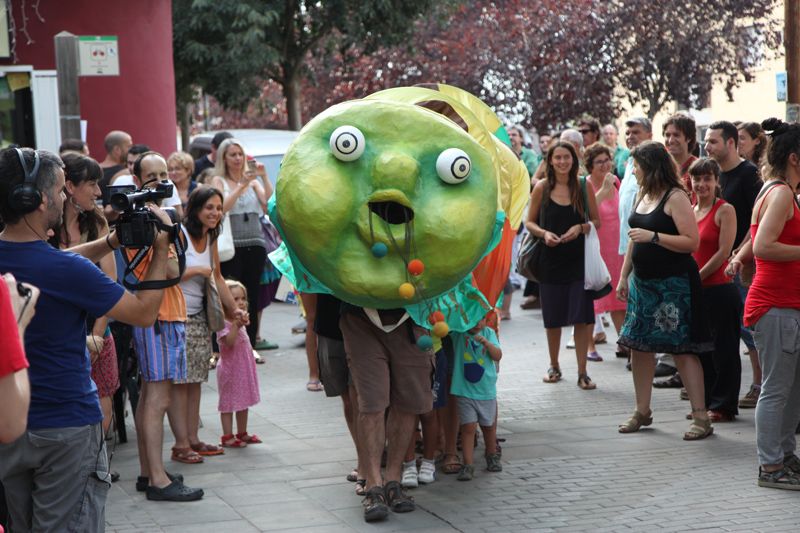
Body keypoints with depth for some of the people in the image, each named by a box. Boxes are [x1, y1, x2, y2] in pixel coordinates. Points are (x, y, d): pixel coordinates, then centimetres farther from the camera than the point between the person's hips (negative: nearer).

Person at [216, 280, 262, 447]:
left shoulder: (240, 321, 13)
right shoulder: (223, 322, -17)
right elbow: (229, 341, -31)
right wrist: (236, 324, -37)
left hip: (244, 368, 9)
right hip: (230, 368, -9)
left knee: (244, 401, 15)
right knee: (229, 402, -3)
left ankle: (242, 433, 26)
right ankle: (227, 436, 1)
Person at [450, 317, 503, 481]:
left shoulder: (488, 333, -1)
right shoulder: (458, 332, -6)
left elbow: (498, 356, -8)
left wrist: (487, 343, -23)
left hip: (486, 389, 2)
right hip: (464, 389, -2)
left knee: (488, 426, 18)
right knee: (468, 427, -9)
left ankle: (492, 457, 39)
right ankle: (468, 464, -4)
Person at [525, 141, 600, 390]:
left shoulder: (584, 187, 1)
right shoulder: (542, 188, 1)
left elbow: (596, 221, 6)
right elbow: (529, 222, 7)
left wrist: (581, 228, -13)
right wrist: (544, 233, -12)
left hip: (579, 259, -1)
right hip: (551, 259, 1)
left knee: (581, 317, -4)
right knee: (553, 318, 9)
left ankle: (582, 372, 2)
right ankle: (554, 366, 27)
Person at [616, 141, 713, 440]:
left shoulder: (675, 197, -13)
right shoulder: (643, 195, 12)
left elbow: (691, 242, -19)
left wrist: (653, 237, -23)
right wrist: (624, 276, 19)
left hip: (673, 283, -8)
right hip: (643, 282, 8)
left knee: (682, 349, -7)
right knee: (639, 346, 10)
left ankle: (701, 417, -4)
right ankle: (642, 412, 21)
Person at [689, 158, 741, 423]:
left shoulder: (725, 210, -8)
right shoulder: (689, 211, 12)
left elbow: (724, 251, -14)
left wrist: (697, 277, -12)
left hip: (719, 289, -7)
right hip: (695, 291, 7)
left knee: (723, 348, 0)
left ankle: (724, 405, 7)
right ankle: (706, 402, 23)